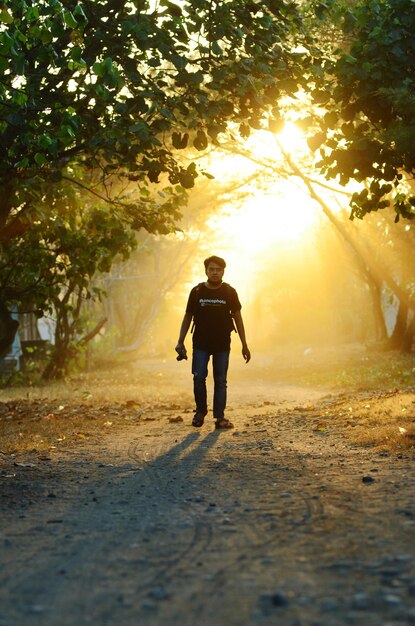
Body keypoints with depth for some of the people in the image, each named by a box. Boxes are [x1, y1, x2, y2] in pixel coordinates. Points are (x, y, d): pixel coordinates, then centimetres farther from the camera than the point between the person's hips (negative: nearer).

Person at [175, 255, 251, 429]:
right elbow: (188, 317, 7)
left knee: (221, 381, 1)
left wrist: (244, 345, 1)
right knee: (199, 378, -7)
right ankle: (200, 411, 14)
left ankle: (220, 417, 5)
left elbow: (237, 318, 5)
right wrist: (180, 342, 0)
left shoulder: (229, 292, 1)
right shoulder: (197, 292, 1)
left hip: (222, 344, 0)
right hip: (201, 344, 0)